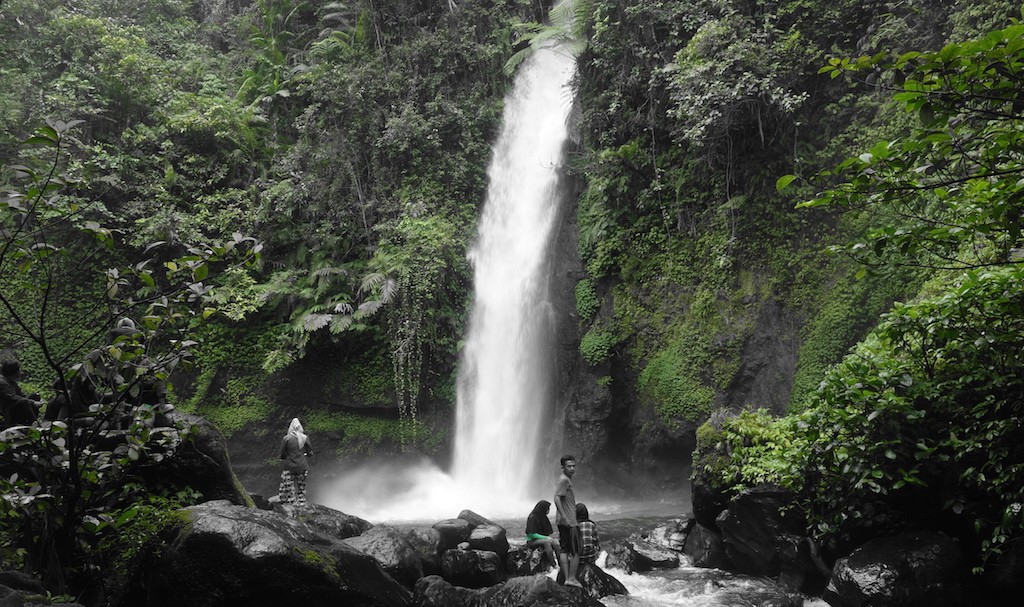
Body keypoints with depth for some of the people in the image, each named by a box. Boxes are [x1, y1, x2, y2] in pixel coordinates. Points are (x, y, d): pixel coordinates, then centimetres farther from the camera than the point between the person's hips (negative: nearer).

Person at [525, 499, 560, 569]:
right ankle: (554, 566, -40)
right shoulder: (532, 517, -13)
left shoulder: (543, 517, 11)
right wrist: (546, 537, -20)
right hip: (532, 541, -7)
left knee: (555, 543, -22)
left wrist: (549, 537, -4)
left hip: (542, 539, 7)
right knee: (547, 542, -35)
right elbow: (532, 534, -17)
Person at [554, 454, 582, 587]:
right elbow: (557, 498, -23)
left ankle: (566, 578, 9)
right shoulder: (564, 480, -14)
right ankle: (572, 578, 0)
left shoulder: (566, 480, 17)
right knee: (576, 551, -3)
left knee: (564, 550, 7)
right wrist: (564, 516, -26)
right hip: (569, 521, -10)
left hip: (564, 521, 10)